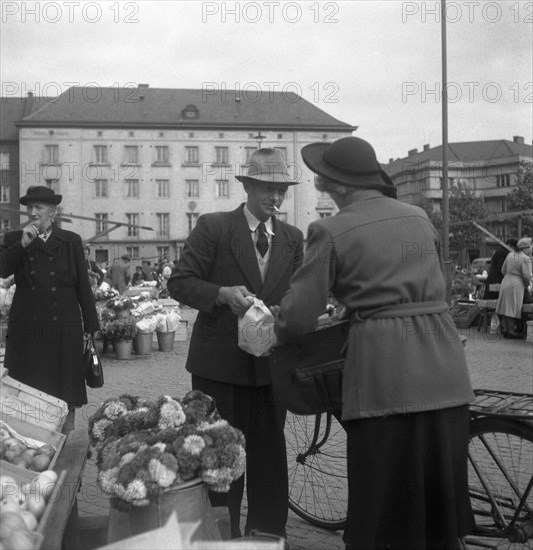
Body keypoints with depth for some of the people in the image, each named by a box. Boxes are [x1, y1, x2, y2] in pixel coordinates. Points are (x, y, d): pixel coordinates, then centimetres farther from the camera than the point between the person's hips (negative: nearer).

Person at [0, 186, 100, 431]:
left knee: (65, 394, 3)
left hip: (64, 330, 0)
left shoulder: (71, 241, 7)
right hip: (27, 331, 1)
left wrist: (91, 326, 5)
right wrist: (23, 244, -16)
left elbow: (83, 286, 7)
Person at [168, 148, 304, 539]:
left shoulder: (293, 238, 9)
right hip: (220, 364, -3)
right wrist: (223, 294, -23)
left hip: (270, 363, 4)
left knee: (270, 455, 10)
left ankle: (268, 534, 23)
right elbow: (179, 283, -7)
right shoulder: (213, 227, -5)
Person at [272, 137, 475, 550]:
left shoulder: (332, 231, -4)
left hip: (384, 369, -5)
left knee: (384, 506, 5)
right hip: (444, 365, 5)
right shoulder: (419, 217, 12)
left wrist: (277, 323, 18)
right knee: (440, 498, 17)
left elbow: (299, 317, -5)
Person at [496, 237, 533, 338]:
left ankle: (505, 330, 14)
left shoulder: (510, 255, 8)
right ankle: (512, 331, 0)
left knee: (506, 307, 11)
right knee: (513, 309, -2)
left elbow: (503, 270, 12)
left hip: (505, 283, 7)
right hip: (517, 285, -7)